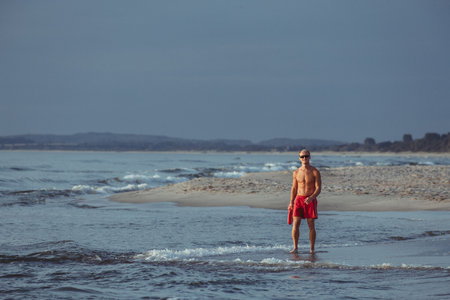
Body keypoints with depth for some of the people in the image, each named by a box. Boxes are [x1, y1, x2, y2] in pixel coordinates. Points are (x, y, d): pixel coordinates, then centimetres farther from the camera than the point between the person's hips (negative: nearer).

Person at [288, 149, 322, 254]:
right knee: (295, 224, -7)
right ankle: (295, 248, -3)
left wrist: (311, 198, -25)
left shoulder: (315, 172, -4)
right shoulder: (296, 172, 7)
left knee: (311, 225, 0)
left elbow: (318, 188, -7)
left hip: (311, 200, -3)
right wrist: (291, 202, 6)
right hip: (299, 199, 3)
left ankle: (312, 249, 9)